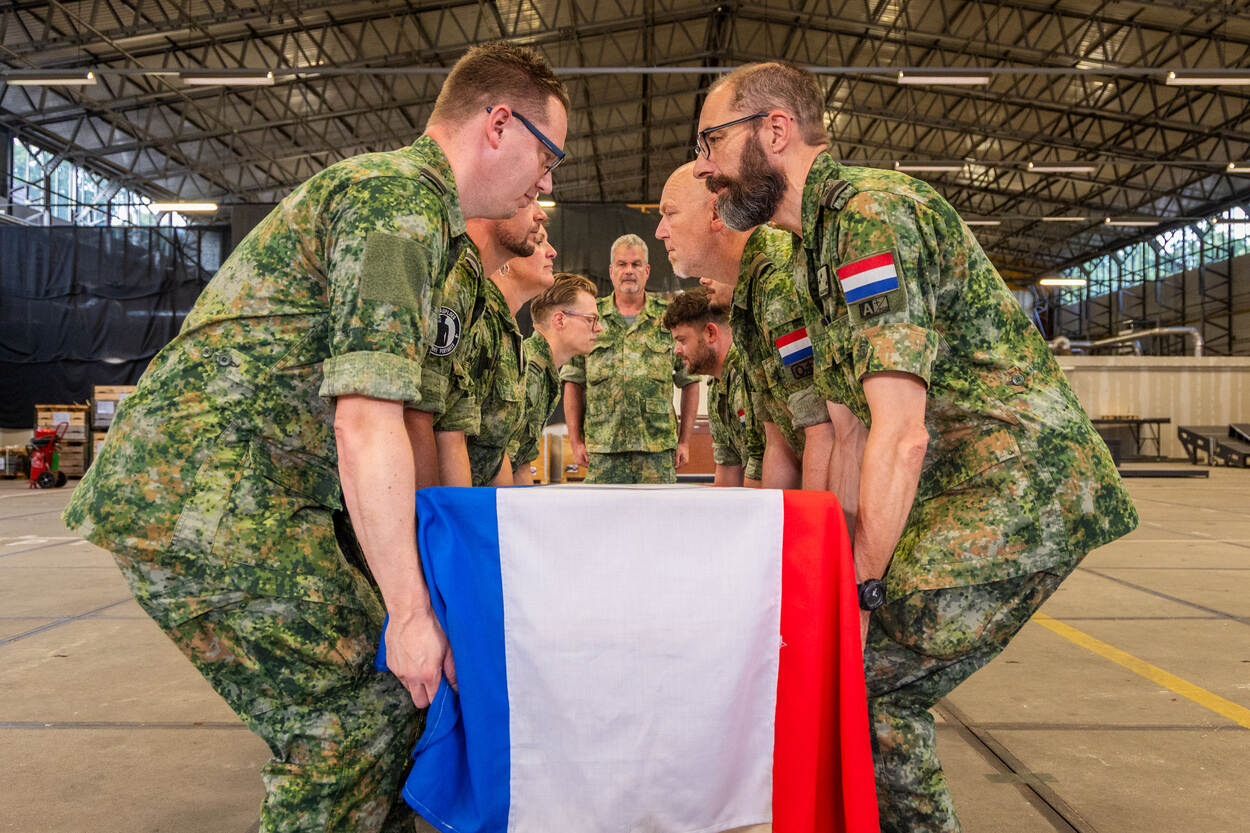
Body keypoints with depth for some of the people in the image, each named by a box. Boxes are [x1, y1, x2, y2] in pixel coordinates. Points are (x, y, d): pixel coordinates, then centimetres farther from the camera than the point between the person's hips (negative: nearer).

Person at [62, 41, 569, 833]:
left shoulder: (413, 203, 20)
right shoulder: (402, 194, -14)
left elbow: (407, 406, 20)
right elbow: (365, 426, -22)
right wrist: (411, 610, -17)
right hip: (201, 493, -10)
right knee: (366, 704, -5)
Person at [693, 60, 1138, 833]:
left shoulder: (871, 212, -18)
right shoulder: (816, 249, 14)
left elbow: (901, 433, -24)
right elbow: (849, 428, 14)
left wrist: (858, 588, -18)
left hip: (1019, 492, -10)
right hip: (960, 492, 10)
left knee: (862, 687, -8)